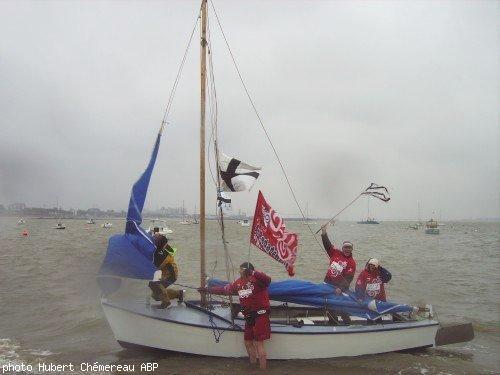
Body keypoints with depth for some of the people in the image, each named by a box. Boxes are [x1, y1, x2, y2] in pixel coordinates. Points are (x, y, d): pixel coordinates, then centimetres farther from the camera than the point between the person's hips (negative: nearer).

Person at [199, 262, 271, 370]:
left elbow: (267, 280, -33)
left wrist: (253, 272, -41)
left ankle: (263, 369, 3)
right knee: (248, 343, 14)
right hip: (249, 316, 8)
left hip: (260, 315, -8)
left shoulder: (256, 279, -13)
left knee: (258, 343, -5)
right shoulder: (238, 282, 11)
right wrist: (207, 290, 20)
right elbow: (224, 290, 18)